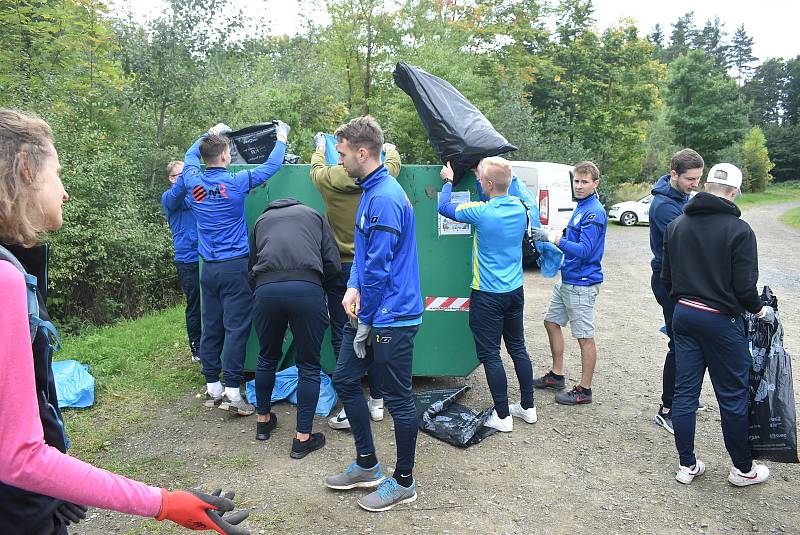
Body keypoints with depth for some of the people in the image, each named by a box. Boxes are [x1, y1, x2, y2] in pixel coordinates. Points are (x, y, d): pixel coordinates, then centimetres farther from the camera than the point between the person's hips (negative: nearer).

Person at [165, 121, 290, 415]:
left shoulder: (192, 180, 2)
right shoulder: (236, 182, -11)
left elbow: (190, 154, 25)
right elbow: (272, 165, 0)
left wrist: (210, 133, 39)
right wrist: (281, 137, 17)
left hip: (208, 267, 6)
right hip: (235, 266, -5)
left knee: (211, 327, 11)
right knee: (236, 328, -3)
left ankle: (212, 388, 19)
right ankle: (232, 392, -3)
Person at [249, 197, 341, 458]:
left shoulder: (262, 220, 31)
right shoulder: (314, 215, 26)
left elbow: (252, 266, 28)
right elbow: (334, 265, 15)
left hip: (265, 289, 2)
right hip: (307, 288, -2)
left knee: (267, 358, 23)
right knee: (308, 365, 10)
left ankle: (263, 420, 39)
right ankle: (303, 438, 14)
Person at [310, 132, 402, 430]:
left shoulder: (328, 179, -11)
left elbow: (317, 167, 14)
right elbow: (394, 163, 15)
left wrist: (319, 147, 36)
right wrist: (391, 148, 38)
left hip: (341, 269, -2)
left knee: (341, 337, 5)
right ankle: (377, 401, 22)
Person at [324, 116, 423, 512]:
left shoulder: (384, 199, -20)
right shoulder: (370, 190, 13)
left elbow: (379, 267, -21)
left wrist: (366, 322, -12)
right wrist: (353, 288, 0)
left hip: (392, 317, -10)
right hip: (369, 312, 11)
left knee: (398, 399, 4)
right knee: (344, 379, 18)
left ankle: (404, 483, 23)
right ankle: (367, 465, 33)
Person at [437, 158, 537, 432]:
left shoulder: (481, 213, -20)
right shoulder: (520, 208, -2)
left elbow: (444, 207, -5)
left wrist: (448, 180, 13)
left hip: (488, 295, -7)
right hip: (516, 291, 7)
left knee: (490, 355, 3)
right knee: (518, 348, 17)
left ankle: (503, 416, 10)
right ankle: (528, 407, 27)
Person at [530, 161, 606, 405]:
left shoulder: (594, 213, -17)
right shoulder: (581, 207, 12)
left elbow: (584, 250, -24)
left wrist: (554, 238, -25)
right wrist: (552, 236, 8)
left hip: (582, 284, -10)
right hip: (567, 280, 10)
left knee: (585, 337, 0)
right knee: (552, 323, 18)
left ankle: (584, 390, 11)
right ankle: (556, 375, 31)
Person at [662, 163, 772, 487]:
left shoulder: (677, 225, 3)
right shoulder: (738, 230, -13)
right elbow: (744, 286, -14)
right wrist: (760, 311, 5)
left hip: (683, 314, 5)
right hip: (721, 320, -5)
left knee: (684, 392, 10)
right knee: (733, 396, 9)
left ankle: (687, 465, 19)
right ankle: (743, 469, 25)